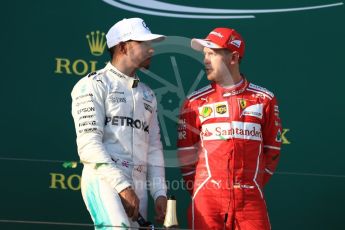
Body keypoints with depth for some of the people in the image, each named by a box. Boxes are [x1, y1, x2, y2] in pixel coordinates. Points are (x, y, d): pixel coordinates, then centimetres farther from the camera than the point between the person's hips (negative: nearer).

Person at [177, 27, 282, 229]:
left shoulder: (264, 99, 7)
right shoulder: (195, 102, 7)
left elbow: (272, 150, 12)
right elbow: (186, 153, 10)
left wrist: (254, 186, 9)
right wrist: (199, 192, 7)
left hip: (250, 199, 0)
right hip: (207, 200, 0)